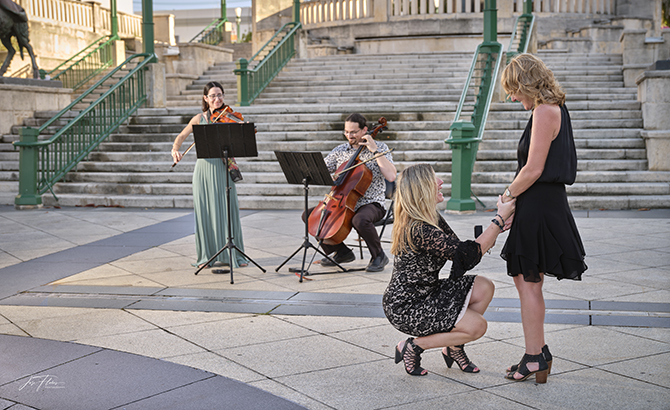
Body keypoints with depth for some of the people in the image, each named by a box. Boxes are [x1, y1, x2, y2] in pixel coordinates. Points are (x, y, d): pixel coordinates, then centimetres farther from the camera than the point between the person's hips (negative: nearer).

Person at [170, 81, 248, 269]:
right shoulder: (200, 118, 6)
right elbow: (182, 136, 13)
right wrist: (175, 149, -7)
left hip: (223, 168, -1)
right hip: (204, 168, 1)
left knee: (228, 210, 0)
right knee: (205, 211, 3)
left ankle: (233, 254, 11)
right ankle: (206, 255, 13)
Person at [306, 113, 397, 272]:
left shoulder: (379, 148, -3)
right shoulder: (340, 150, 9)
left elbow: (391, 176, -18)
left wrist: (375, 151, -19)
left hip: (370, 204, -6)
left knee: (360, 220, -39)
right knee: (309, 215, -8)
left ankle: (379, 256, -11)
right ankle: (342, 252, 5)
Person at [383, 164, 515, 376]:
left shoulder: (432, 219, 4)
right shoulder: (418, 230, -28)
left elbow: (462, 250, 7)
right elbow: (468, 255, -26)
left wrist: (496, 228, -3)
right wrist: (500, 218, -20)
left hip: (425, 294, 10)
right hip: (406, 308, -10)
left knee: (484, 288, 1)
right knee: (477, 326, -13)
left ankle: (454, 347, 14)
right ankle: (413, 347, 1)